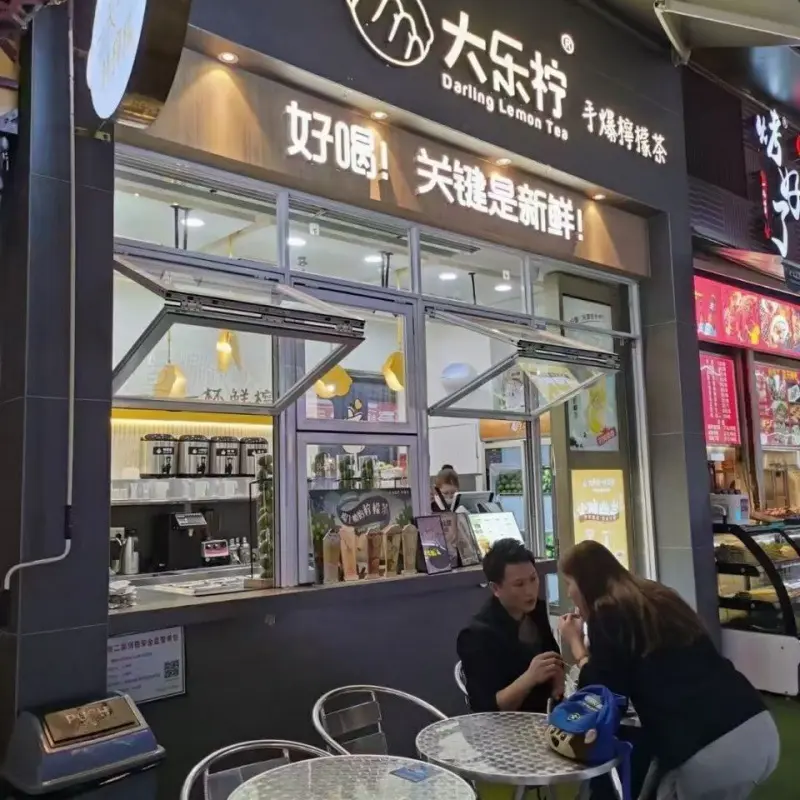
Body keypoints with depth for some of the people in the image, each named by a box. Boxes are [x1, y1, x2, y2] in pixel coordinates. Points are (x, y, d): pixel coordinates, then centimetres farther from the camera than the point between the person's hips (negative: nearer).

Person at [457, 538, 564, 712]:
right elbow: (487, 710, -21)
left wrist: (558, 684, -5)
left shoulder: (536, 609, -1)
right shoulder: (478, 635, -20)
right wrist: (529, 678, -33)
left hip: (550, 710, 7)